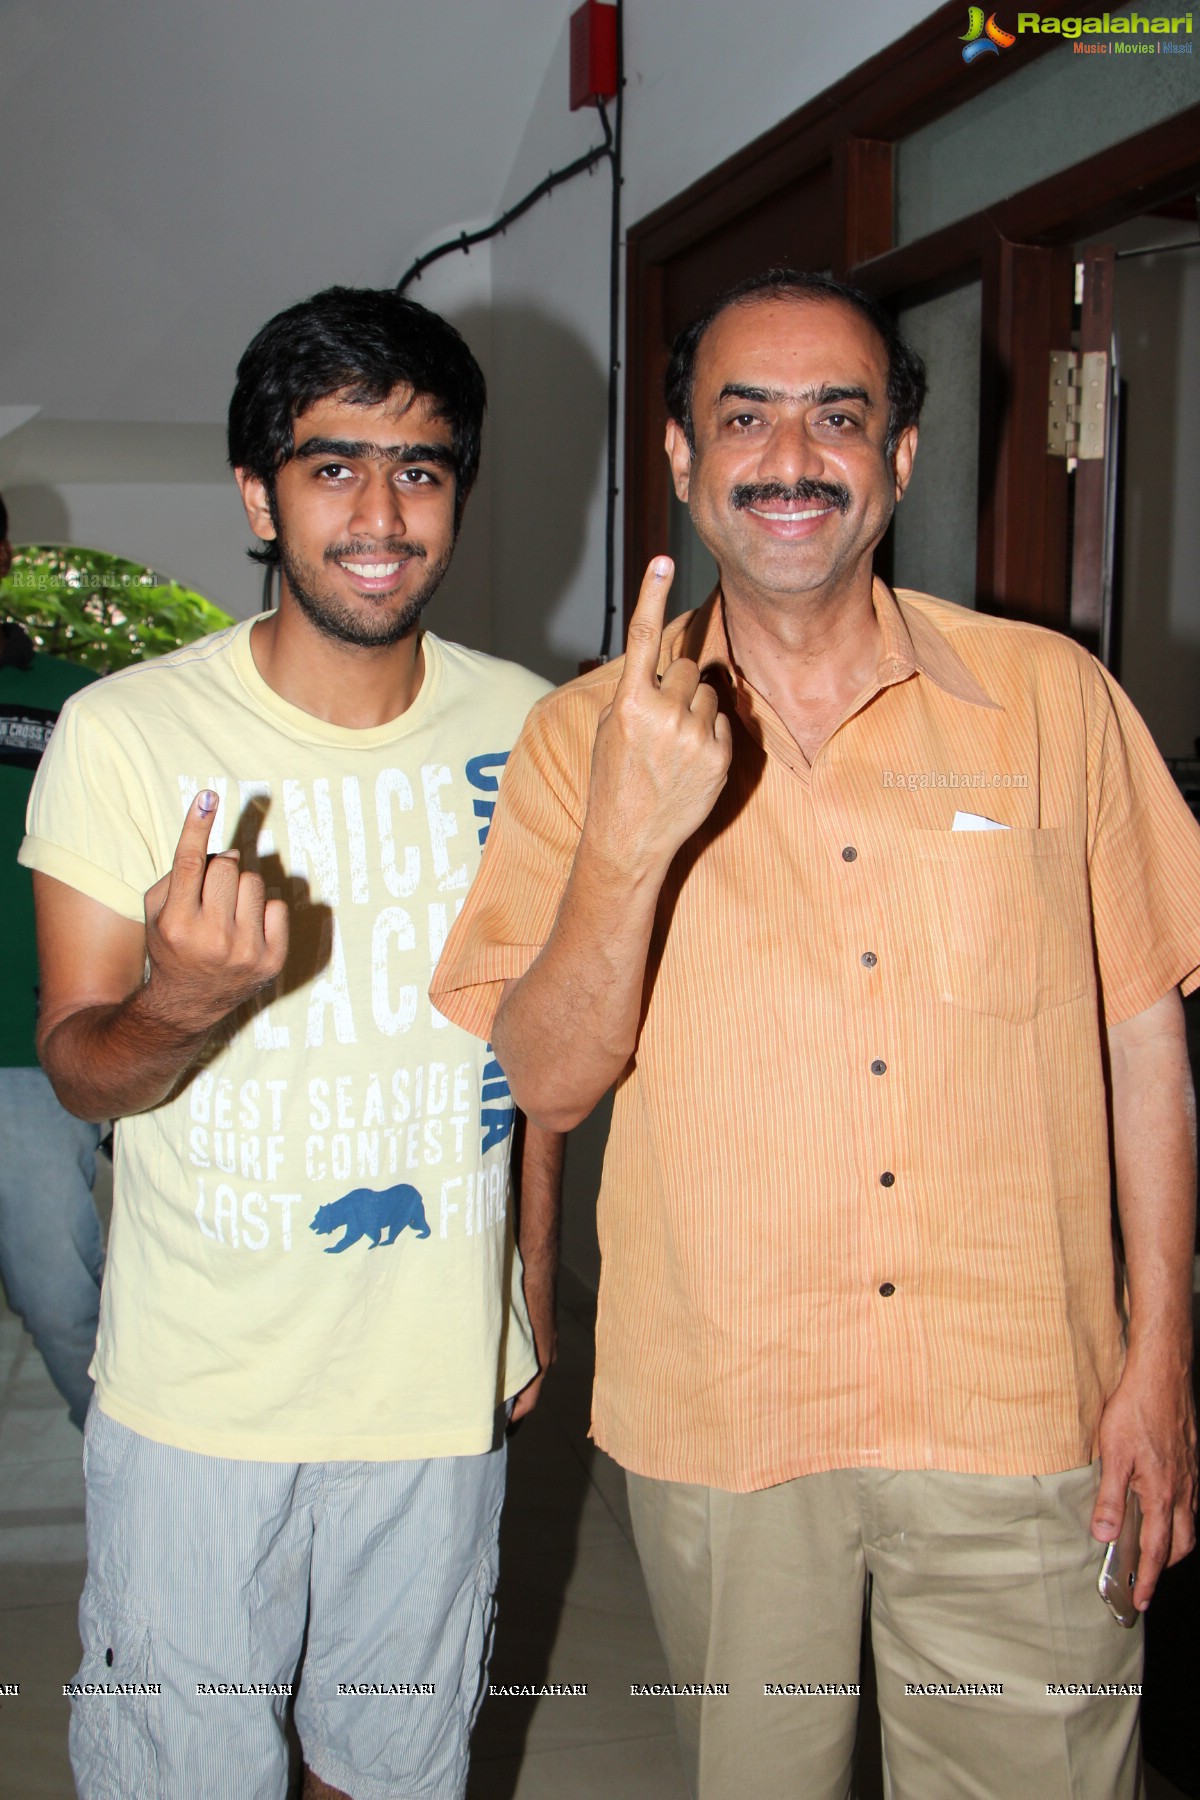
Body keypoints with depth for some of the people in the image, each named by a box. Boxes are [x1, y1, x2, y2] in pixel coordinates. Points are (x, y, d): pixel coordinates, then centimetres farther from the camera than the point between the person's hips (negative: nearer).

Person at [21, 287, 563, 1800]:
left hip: (443, 1380, 3)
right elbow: (78, 1067, -9)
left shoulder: (524, 727, -3)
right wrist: (180, 1005, -32)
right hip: (196, 1390, -2)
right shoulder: (124, 733, -13)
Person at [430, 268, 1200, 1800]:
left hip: (1020, 1425, 0)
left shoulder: (1053, 698, -3)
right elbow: (547, 1082, -9)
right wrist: (630, 835, -25)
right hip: (719, 1424, 1)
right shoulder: (586, 736, -3)